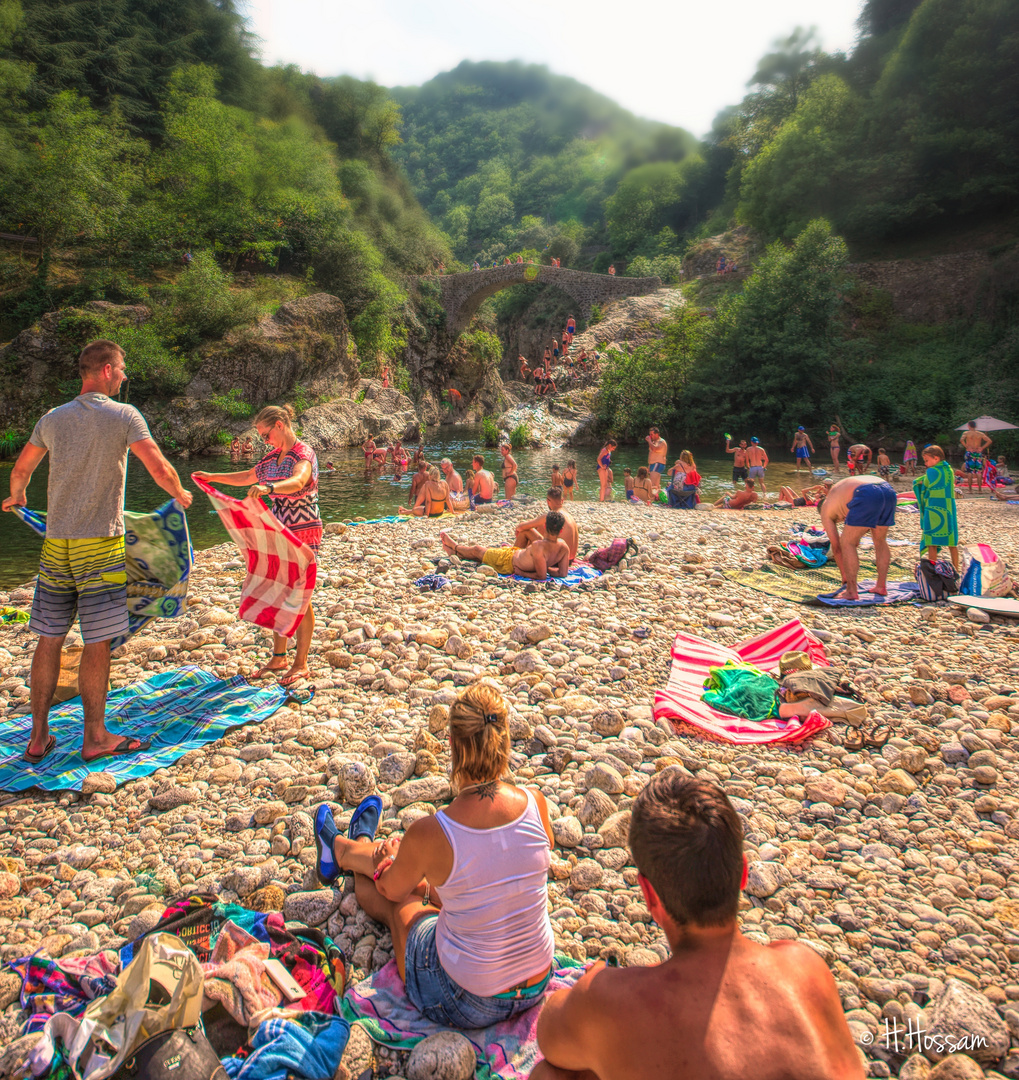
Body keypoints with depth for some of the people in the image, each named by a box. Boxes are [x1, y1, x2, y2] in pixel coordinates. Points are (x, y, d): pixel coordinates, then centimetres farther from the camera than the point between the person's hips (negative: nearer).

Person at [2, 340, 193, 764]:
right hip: (100, 544, -5)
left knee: (49, 639, 10)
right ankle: (95, 737, 11)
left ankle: (38, 736, 19)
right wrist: (180, 495, 9)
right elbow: (161, 471, -12)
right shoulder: (124, 416, -6)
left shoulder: (53, 419, 9)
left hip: (56, 544, 5)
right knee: (97, 642, 2)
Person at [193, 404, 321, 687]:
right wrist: (212, 477, 23)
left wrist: (268, 487, -54)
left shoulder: (304, 454, -14)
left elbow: (298, 482, -37)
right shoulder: (273, 457, 12)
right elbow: (247, 477, 28)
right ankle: (279, 657, 23)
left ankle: (301, 664, 7)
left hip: (304, 534, -8)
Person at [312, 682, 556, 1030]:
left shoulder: (428, 833, -27)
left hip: (464, 1003, -4)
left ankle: (341, 850, 57)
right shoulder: (535, 802, -16)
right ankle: (356, 849, 56)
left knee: (394, 900, 24)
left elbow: (393, 890, -4)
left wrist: (388, 861, 23)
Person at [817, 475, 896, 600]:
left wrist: (844, 575, 34)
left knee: (846, 543, 8)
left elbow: (836, 546, 26)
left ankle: (852, 590, 7)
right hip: (889, 490, 7)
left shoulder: (825, 508, 25)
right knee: (880, 541, 24)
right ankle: (881, 586, 28)